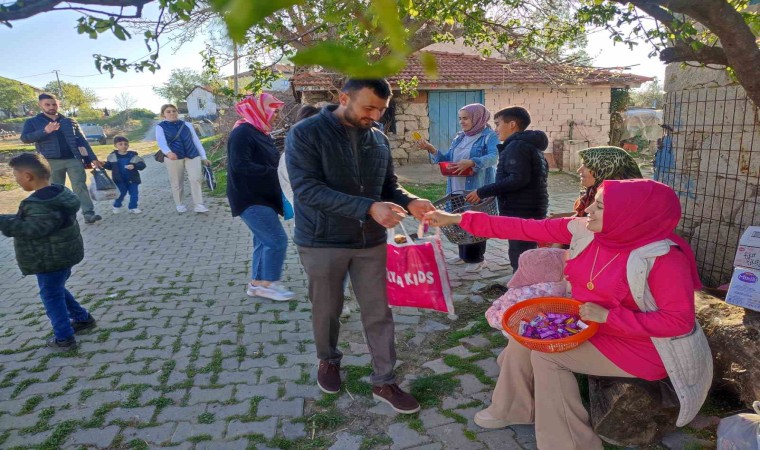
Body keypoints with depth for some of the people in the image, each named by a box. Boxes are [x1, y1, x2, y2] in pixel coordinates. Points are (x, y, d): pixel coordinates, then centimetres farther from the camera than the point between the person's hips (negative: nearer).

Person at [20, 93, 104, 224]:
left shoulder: (70, 121, 13)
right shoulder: (33, 122, 7)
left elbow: (82, 140, 12)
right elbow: (25, 138, -7)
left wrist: (92, 158, 5)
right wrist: (45, 131, -22)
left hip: (74, 159, 1)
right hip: (52, 161, -1)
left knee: (80, 186, -7)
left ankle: (89, 214, -12)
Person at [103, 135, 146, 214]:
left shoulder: (133, 155, -6)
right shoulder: (112, 156, 1)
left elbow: (142, 165, -9)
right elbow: (109, 166, 11)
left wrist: (134, 166, -27)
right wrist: (103, 164, -10)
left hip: (132, 179, 0)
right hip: (120, 180, 0)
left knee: (134, 193, 2)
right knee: (121, 193, 2)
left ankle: (133, 207, 16)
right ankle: (117, 206, 24)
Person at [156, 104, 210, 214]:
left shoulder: (187, 125, 10)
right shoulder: (160, 127, 0)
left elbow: (196, 140, 13)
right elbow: (161, 141, -17)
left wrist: (203, 157, 9)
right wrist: (168, 152, -38)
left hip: (192, 156, 2)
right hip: (174, 157, -1)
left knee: (196, 179, -11)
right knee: (177, 182, 8)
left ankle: (199, 205, -7)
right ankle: (179, 205, 25)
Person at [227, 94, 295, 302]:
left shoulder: (260, 133, 15)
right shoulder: (242, 133, -16)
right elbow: (240, 165, -25)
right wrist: (273, 172, -23)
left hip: (262, 197, 10)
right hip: (250, 199, -10)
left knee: (264, 240, 13)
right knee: (277, 239, -10)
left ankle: (256, 283, 22)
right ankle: (269, 283, 4)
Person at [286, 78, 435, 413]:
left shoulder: (378, 138, 3)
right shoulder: (305, 134, -14)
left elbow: (388, 185, 10)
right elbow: (307, 189, -25)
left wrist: (410, 202, -14)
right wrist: (368, 208, -34)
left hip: (371, 241, 4)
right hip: (322, 242, -3)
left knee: (379, 313, 8)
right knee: (326, 311, 14)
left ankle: (384, 382, 25)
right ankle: (328, 360, 43)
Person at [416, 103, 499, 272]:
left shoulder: (489, 136, -6)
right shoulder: (459, 137, 15)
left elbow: (493, 157, -22)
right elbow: (447, 159, 12)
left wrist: (472, 162, -35)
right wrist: (431, 149, -2)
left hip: (477, 189, -7)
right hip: (457, 188, 7)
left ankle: (477, 258, 10)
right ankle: (464, 255, 26)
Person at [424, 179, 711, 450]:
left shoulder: (662, 257, -28)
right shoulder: (585, 230, -11)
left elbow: (680, 321, -24)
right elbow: (525, 229, -11)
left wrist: (607, 316, -30)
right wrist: (458, 218, -12)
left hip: (638, 344, -7)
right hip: (590, 324, 7)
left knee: (547, 354, -17)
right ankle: (513, 409, 22)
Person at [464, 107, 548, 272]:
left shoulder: (516, 146, -14)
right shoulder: (531, 145, 19)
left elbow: (518, 179, -26)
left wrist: (482, 192, -22)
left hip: (520, 212, -10)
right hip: (532, 210, 10)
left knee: (519, 259, -5)